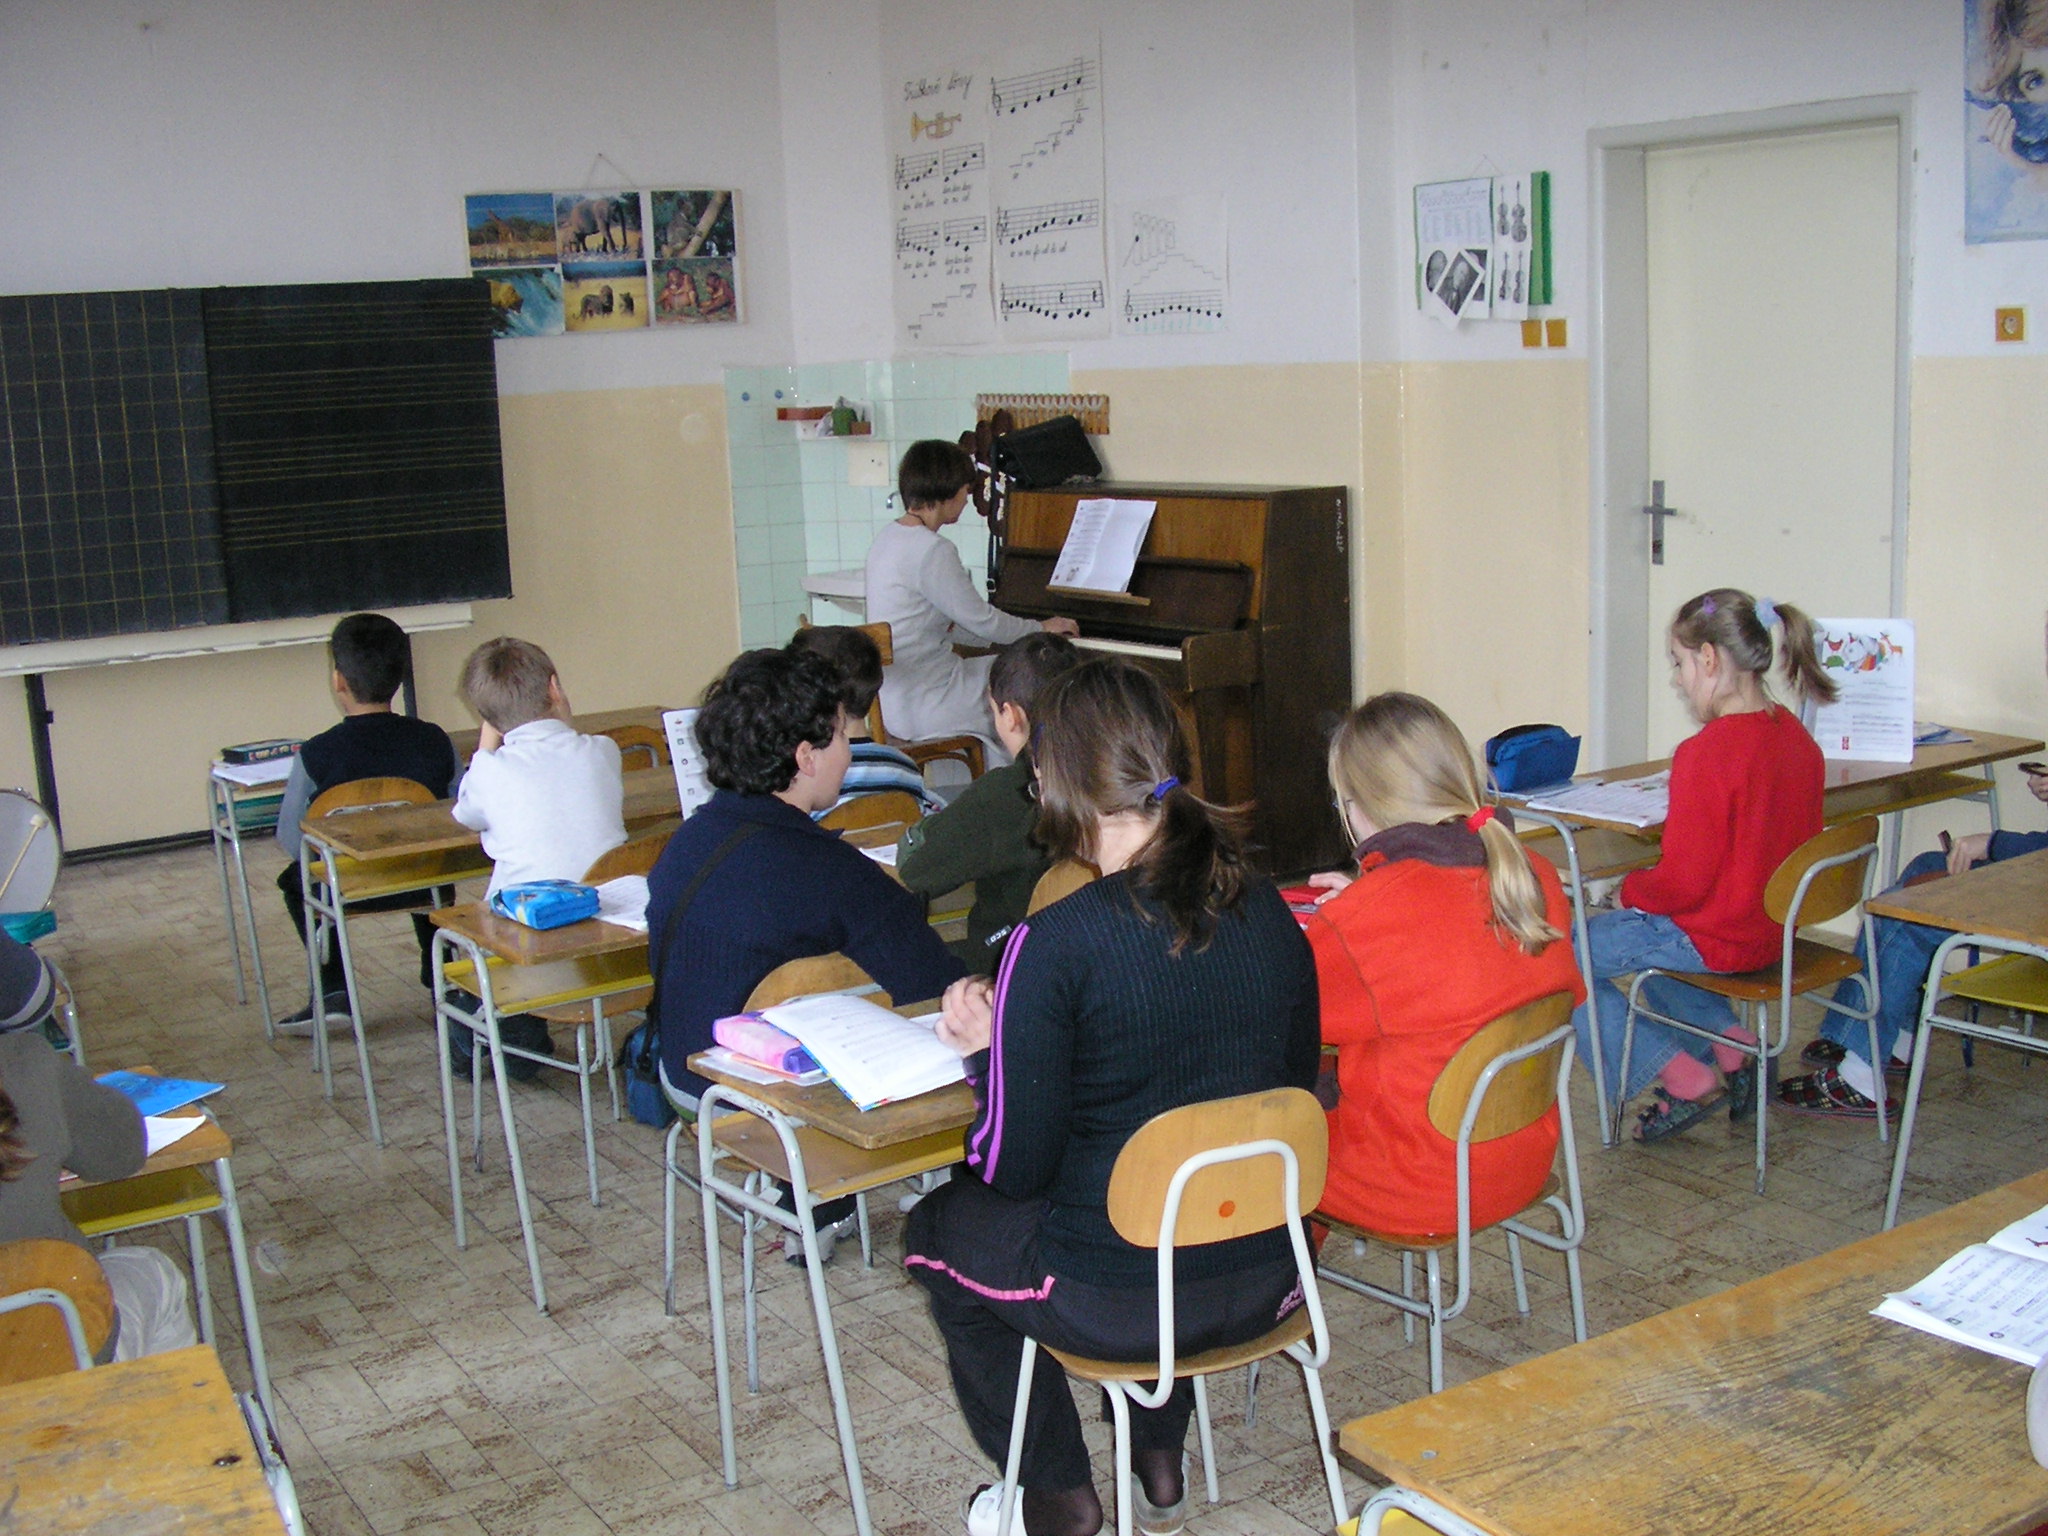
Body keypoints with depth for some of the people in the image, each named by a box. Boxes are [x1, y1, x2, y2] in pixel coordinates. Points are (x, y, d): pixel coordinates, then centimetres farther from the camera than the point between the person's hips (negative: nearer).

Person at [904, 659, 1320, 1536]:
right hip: (1266, 1282, 6)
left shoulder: (1055, 945, -21)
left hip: (1117, 1304, -5)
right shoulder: (1270, 915, -4)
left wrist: (985, 1051, 3)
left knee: (939, 1228, 24)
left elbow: (1014, 1168, -15)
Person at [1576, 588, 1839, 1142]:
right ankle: (1732, 1047, 20)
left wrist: (1630, 888, -4)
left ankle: (1685, 1080, 1)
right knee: (1637, 932, 32)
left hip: (1714, 938, -9)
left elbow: (1683, 884, -23)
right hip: (1775, 926, 9)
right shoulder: (1794, 735, 0)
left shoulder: (1708, 752, -26)